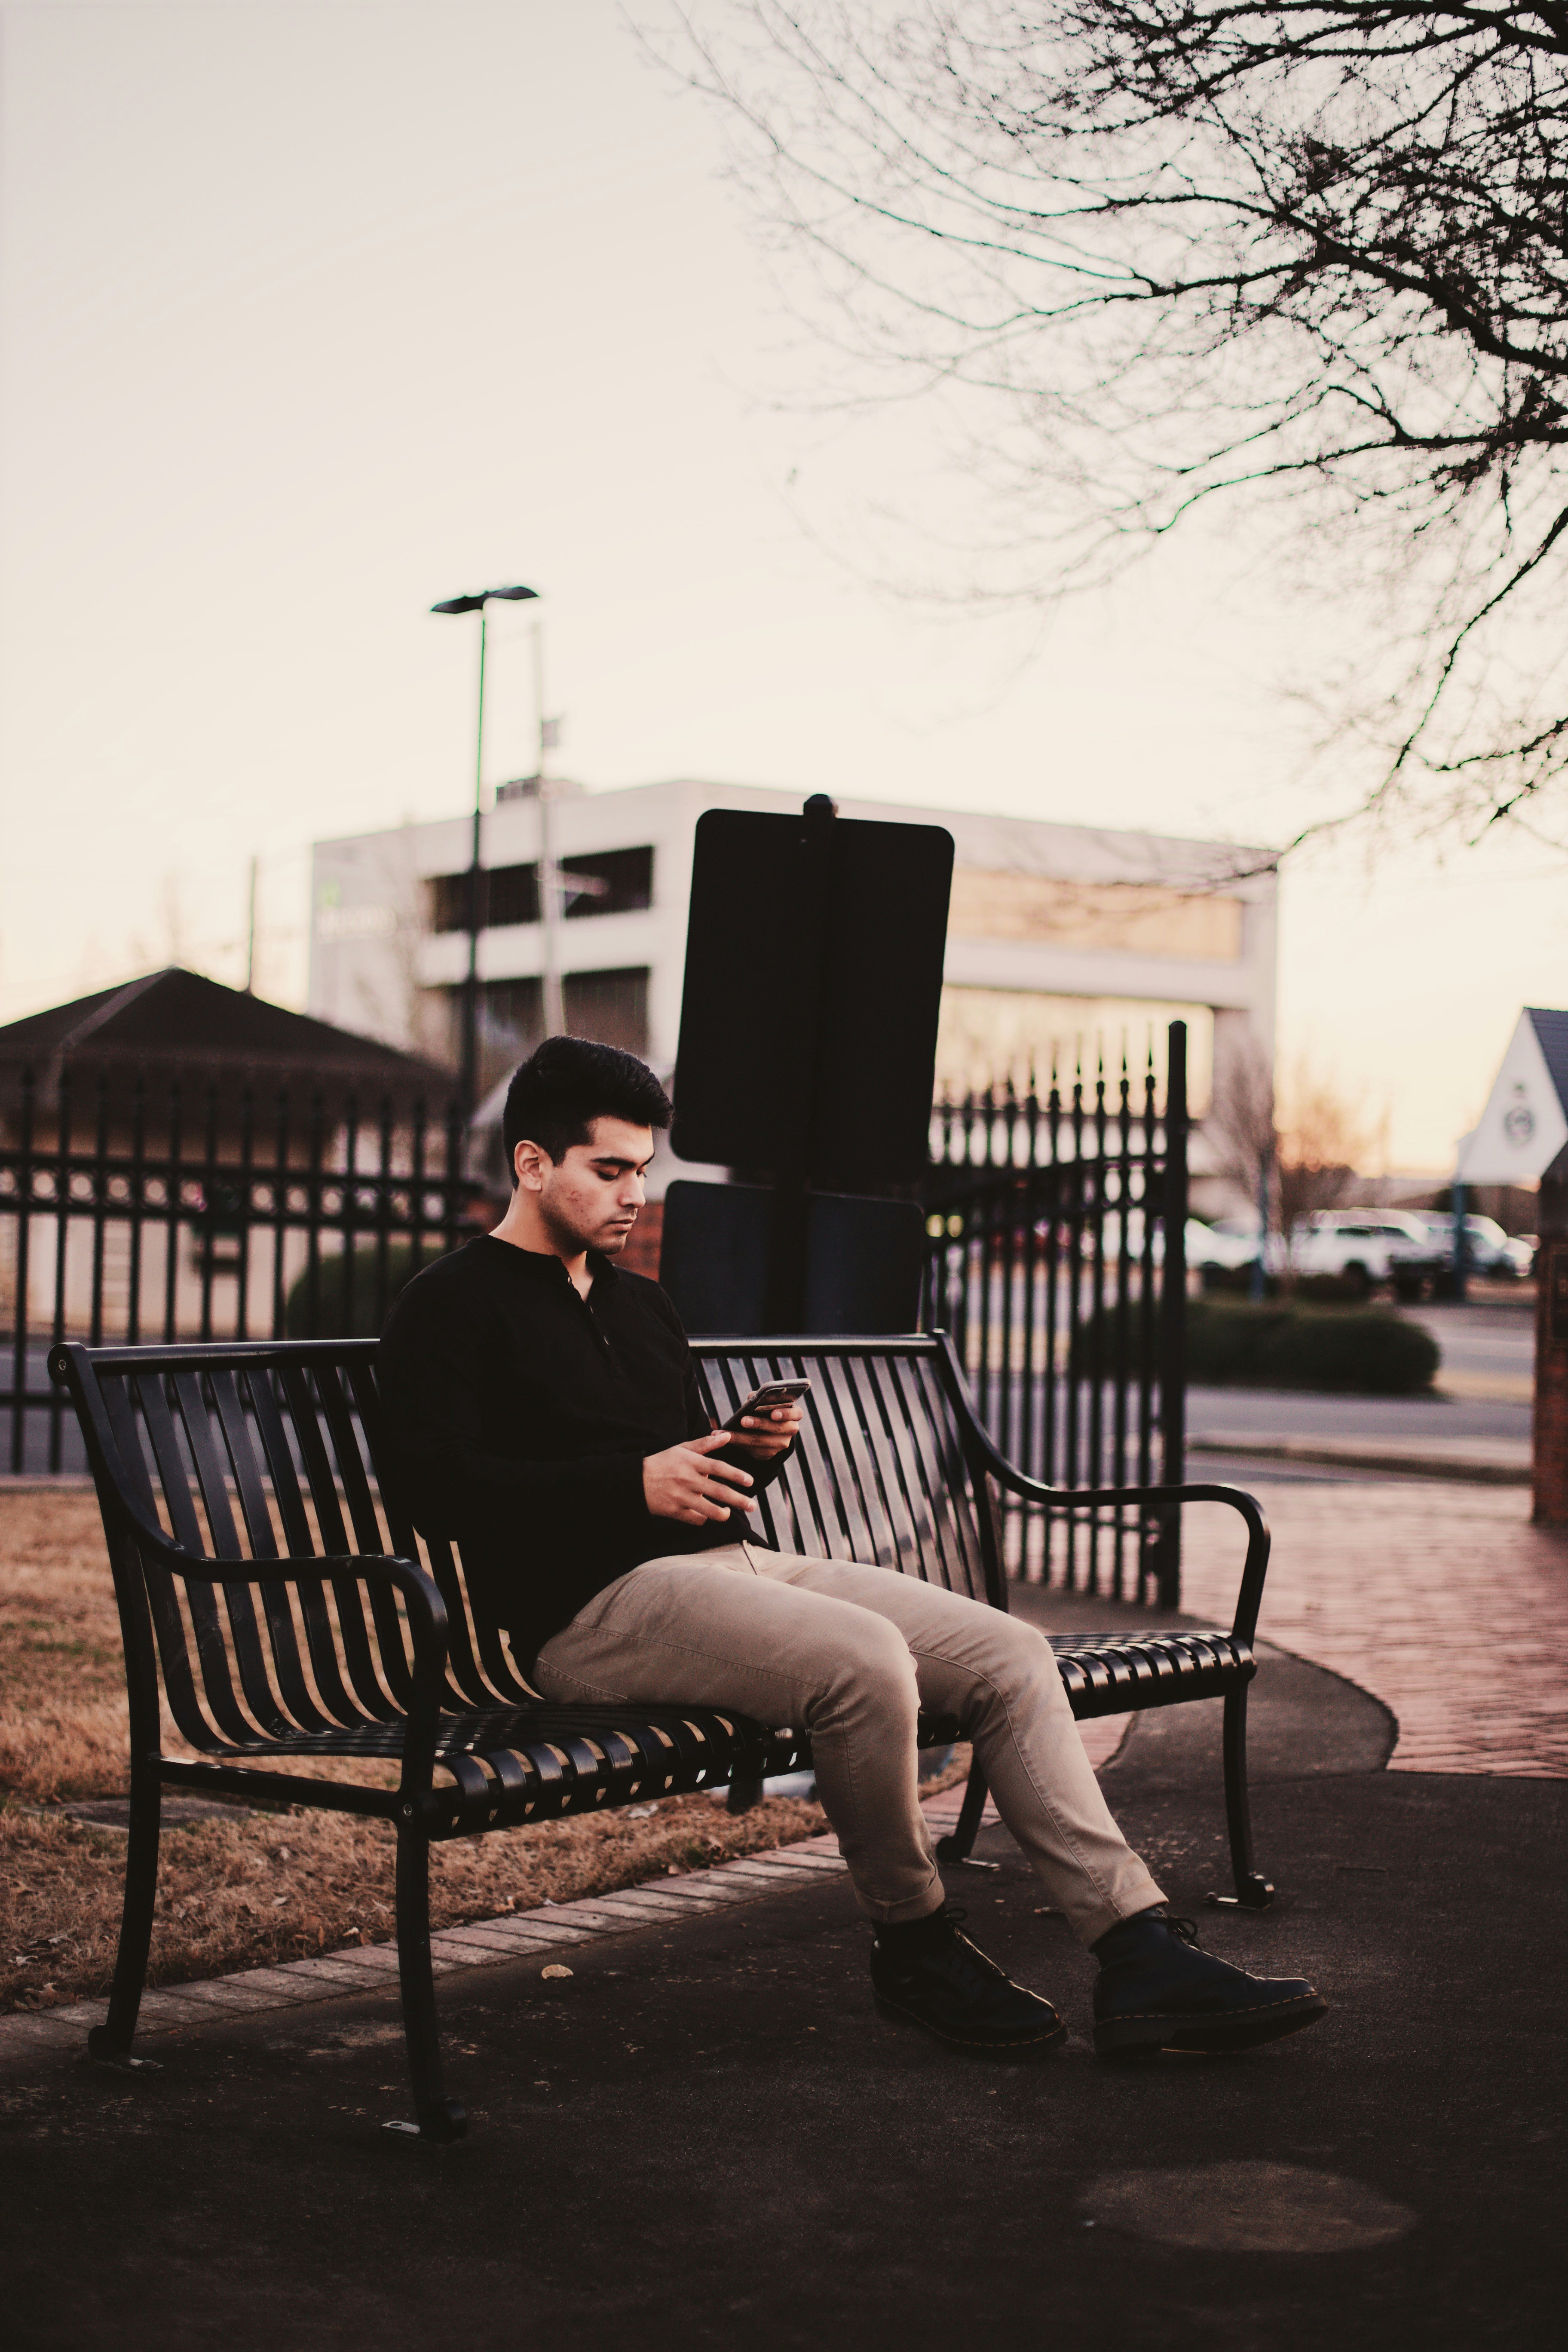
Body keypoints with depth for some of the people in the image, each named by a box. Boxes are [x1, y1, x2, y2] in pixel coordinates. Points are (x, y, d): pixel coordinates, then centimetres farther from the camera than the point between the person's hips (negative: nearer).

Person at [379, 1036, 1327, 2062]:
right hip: (598, 1603, -8)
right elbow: (445, 1490, -13)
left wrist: (758, 1454, 6)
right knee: (866, 1660, -33)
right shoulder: (452, 1307, 2)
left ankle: (1142, 1953, -12)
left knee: (1011, 1655, -8)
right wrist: (635, 1483, -18)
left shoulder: (643, 1305, 27)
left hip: (742, 1562, 9)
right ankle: (915, 1944, -10)